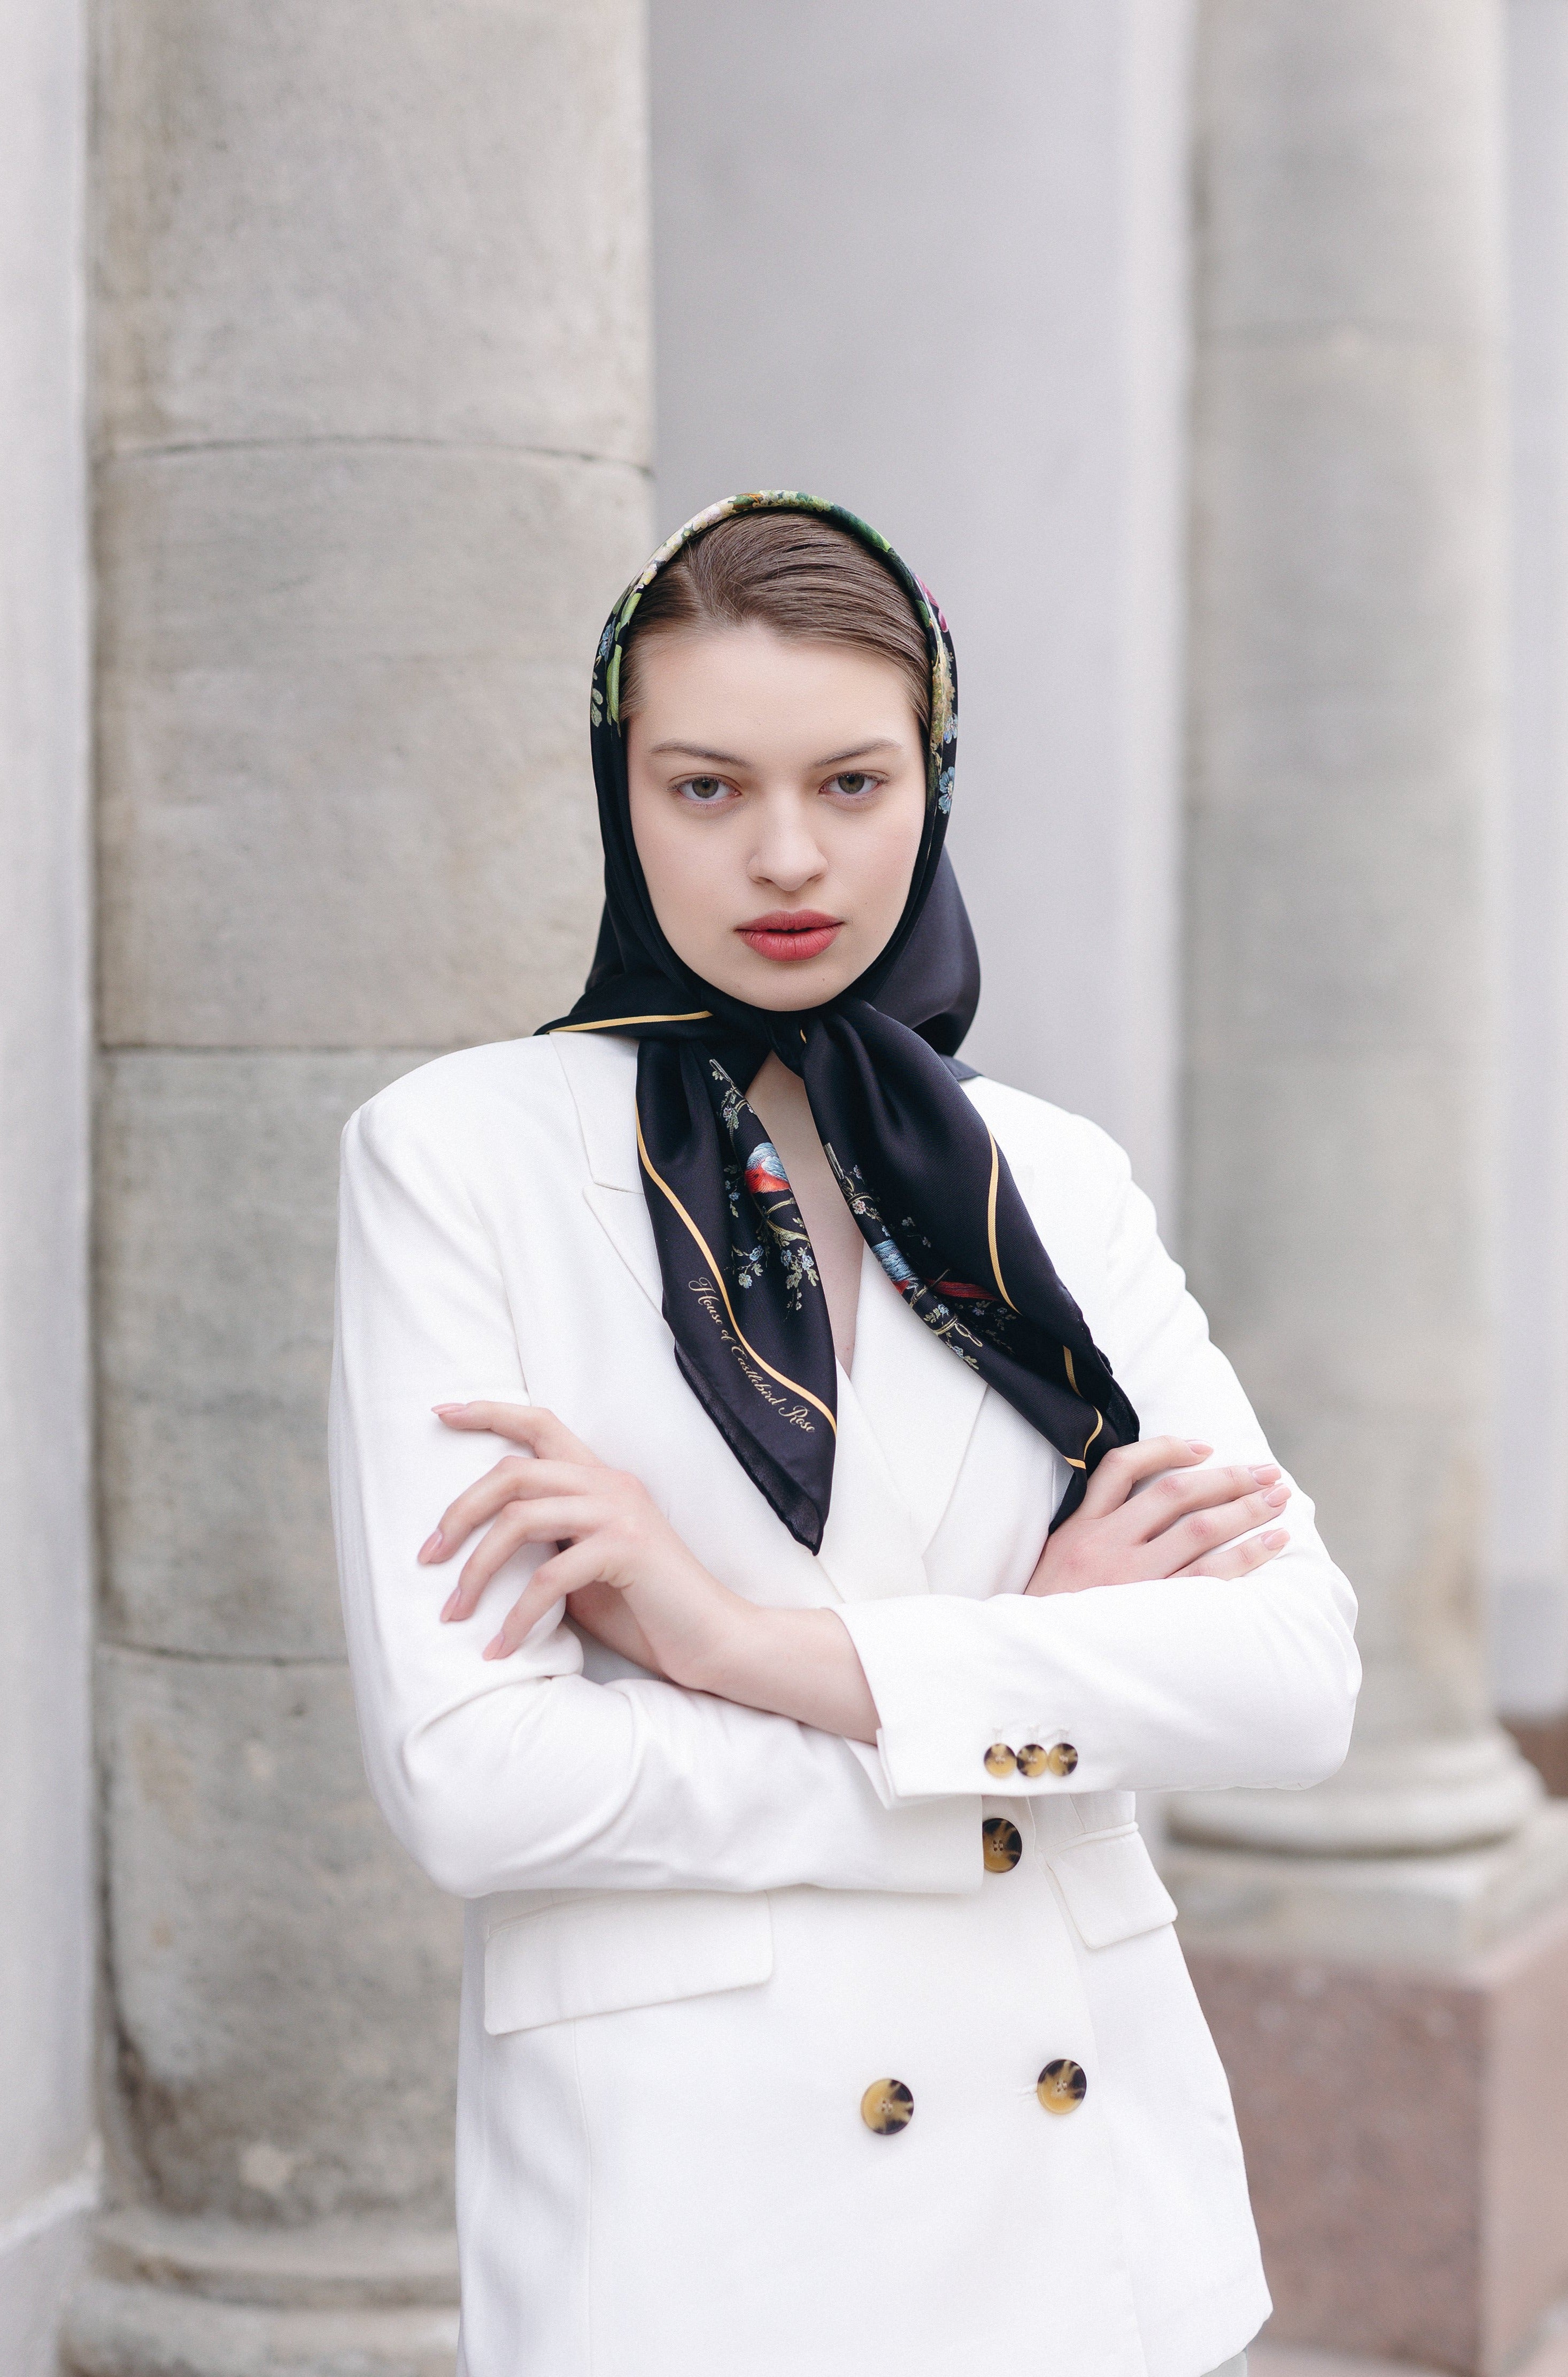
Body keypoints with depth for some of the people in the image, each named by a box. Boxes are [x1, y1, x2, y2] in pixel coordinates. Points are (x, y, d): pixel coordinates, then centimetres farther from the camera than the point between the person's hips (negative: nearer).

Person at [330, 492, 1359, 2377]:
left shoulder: (1053, 1181, 4)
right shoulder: (458, 1155, -7)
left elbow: (1300, 1671, -8)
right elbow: (469, 1782, -15)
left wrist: (759, 1642, -17)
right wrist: (1020, 1662, -11)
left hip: (1085, 2169, 3)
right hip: (692, 2216, -3)